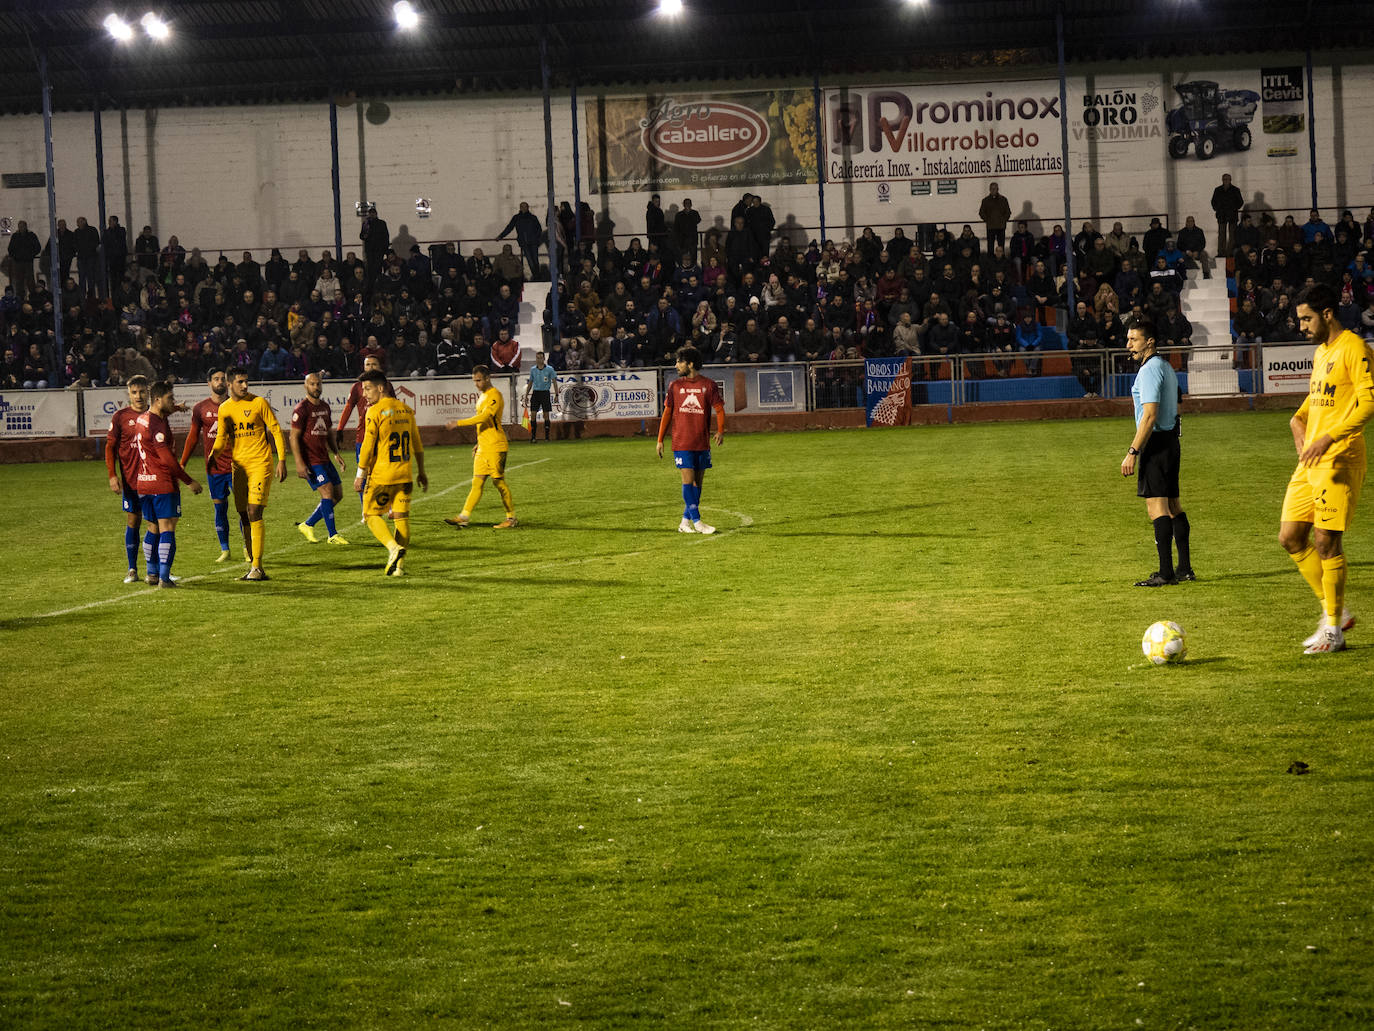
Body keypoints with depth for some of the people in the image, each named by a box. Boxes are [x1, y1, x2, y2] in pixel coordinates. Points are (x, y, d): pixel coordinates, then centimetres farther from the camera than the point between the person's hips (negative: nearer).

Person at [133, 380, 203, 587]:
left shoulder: (141, 419, 10)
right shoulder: (158, 425, -18)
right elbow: (167, 459, -19)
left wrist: (170, 411, 40)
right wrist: (189, 481, -12)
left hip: (143, 483, 9)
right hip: (163, 483, -9)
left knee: (152, 528, 17)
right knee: (167, 529, -6)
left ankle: (152, 573, 22)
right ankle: (164, 577, -11)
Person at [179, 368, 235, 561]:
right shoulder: (200, 408, 4)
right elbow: (193, 437, 11)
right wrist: (181, 464, 8)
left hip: (236, 466, -1)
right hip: (213, 468, 2)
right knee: (219, 508, 6)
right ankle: (224, 550, 15)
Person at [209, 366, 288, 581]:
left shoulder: (259, 403, -4)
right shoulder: (224, 409, 9)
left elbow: (276, 430, -1)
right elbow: (221, 438, 15)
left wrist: (281, 460, -8)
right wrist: (213, 454, -6)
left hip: (260, 464, -5)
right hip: (239, 466, 5)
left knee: (254, 513, -14)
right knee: (243, 516, 6)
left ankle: (257, 568, -15)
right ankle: (252, 565, 15)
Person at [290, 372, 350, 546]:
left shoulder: (325, 407, 14)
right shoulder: (301, 409, -11)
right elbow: (294, 437, -13)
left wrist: (337, 454, 16)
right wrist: (299, 463, -19)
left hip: (324, 459, 8)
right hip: (310, 461, -8)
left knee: (337, 495, 7)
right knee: (327, 492, -14)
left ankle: (307, 525, 18)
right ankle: (332, 535, -5)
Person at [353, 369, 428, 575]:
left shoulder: (374, 412, -10)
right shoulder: (406, 409, 10)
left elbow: (368, 445, -12)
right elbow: (417, 444, 15)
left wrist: (360, 474, -6)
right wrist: (421, 472, 23)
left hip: (381, 474, -5)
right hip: (404, 474, 6)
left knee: (371, 514, 6)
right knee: (401, 517, 6)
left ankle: (394, 548, -15)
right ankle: (398, 564, 4)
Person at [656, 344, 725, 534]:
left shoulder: (708, 385, 1)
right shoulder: (675, 385, 6)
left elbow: (719, 409, 1)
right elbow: (667, 412, 11)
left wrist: (720, 431, -16)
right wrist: (660, 439, 9)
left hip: (702, 443, 1)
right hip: (681, 442, -1)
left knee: (698, 481, 4)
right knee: (688, 479, -10)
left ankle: (685, 522, 13)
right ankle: (696, 522, -9)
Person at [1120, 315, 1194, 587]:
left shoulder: (1150, 369, -14)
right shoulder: (1165, 366, 17)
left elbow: (1150, 416, -21)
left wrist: (1132, 452, -20)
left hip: (1156, 442, -10)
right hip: (1170, 440, 10)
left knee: (1157, 507, -11)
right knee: (1173, 506, 13)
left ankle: (1165, 572, -14)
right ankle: (1184, 568, 16)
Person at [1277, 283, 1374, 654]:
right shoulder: (1320, 352, 17)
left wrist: (1329, 437, -28)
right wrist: (1299, 419, 11)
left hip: (1339, 458, -9)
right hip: (1311, 460, 9)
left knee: (1327, 542, -6)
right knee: (1290, 538, 7)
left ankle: (1334, 630, 4)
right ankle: (1334, 612, 18)